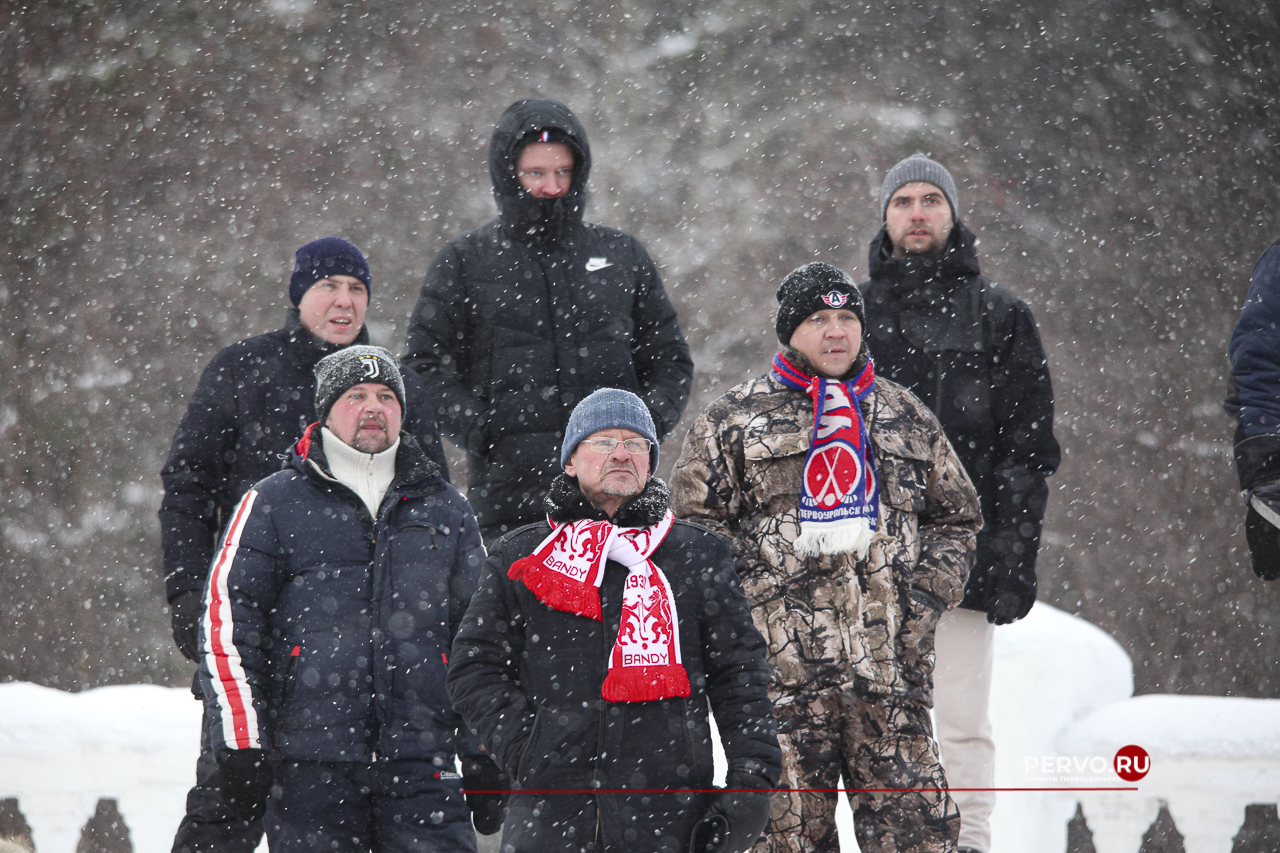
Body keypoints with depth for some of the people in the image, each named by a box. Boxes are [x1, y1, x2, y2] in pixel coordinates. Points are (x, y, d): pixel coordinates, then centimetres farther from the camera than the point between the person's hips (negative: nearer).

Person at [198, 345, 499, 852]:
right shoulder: (273, 503, 7)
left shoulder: (446, 510, 17)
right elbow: (226, 624, 3)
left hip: (422, 768, 2)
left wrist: (484, 753, 13)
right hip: (308, 768, -2)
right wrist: (242, 746, -5)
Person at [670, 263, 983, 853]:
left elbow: (956, 520, 21)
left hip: (890, 668, 2)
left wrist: (922, 599, 5)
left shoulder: (908, 419, 16)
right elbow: (696, 527, 4)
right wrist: (753, 606, -7)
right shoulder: (731, 423, 6)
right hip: (783, 673, -2)